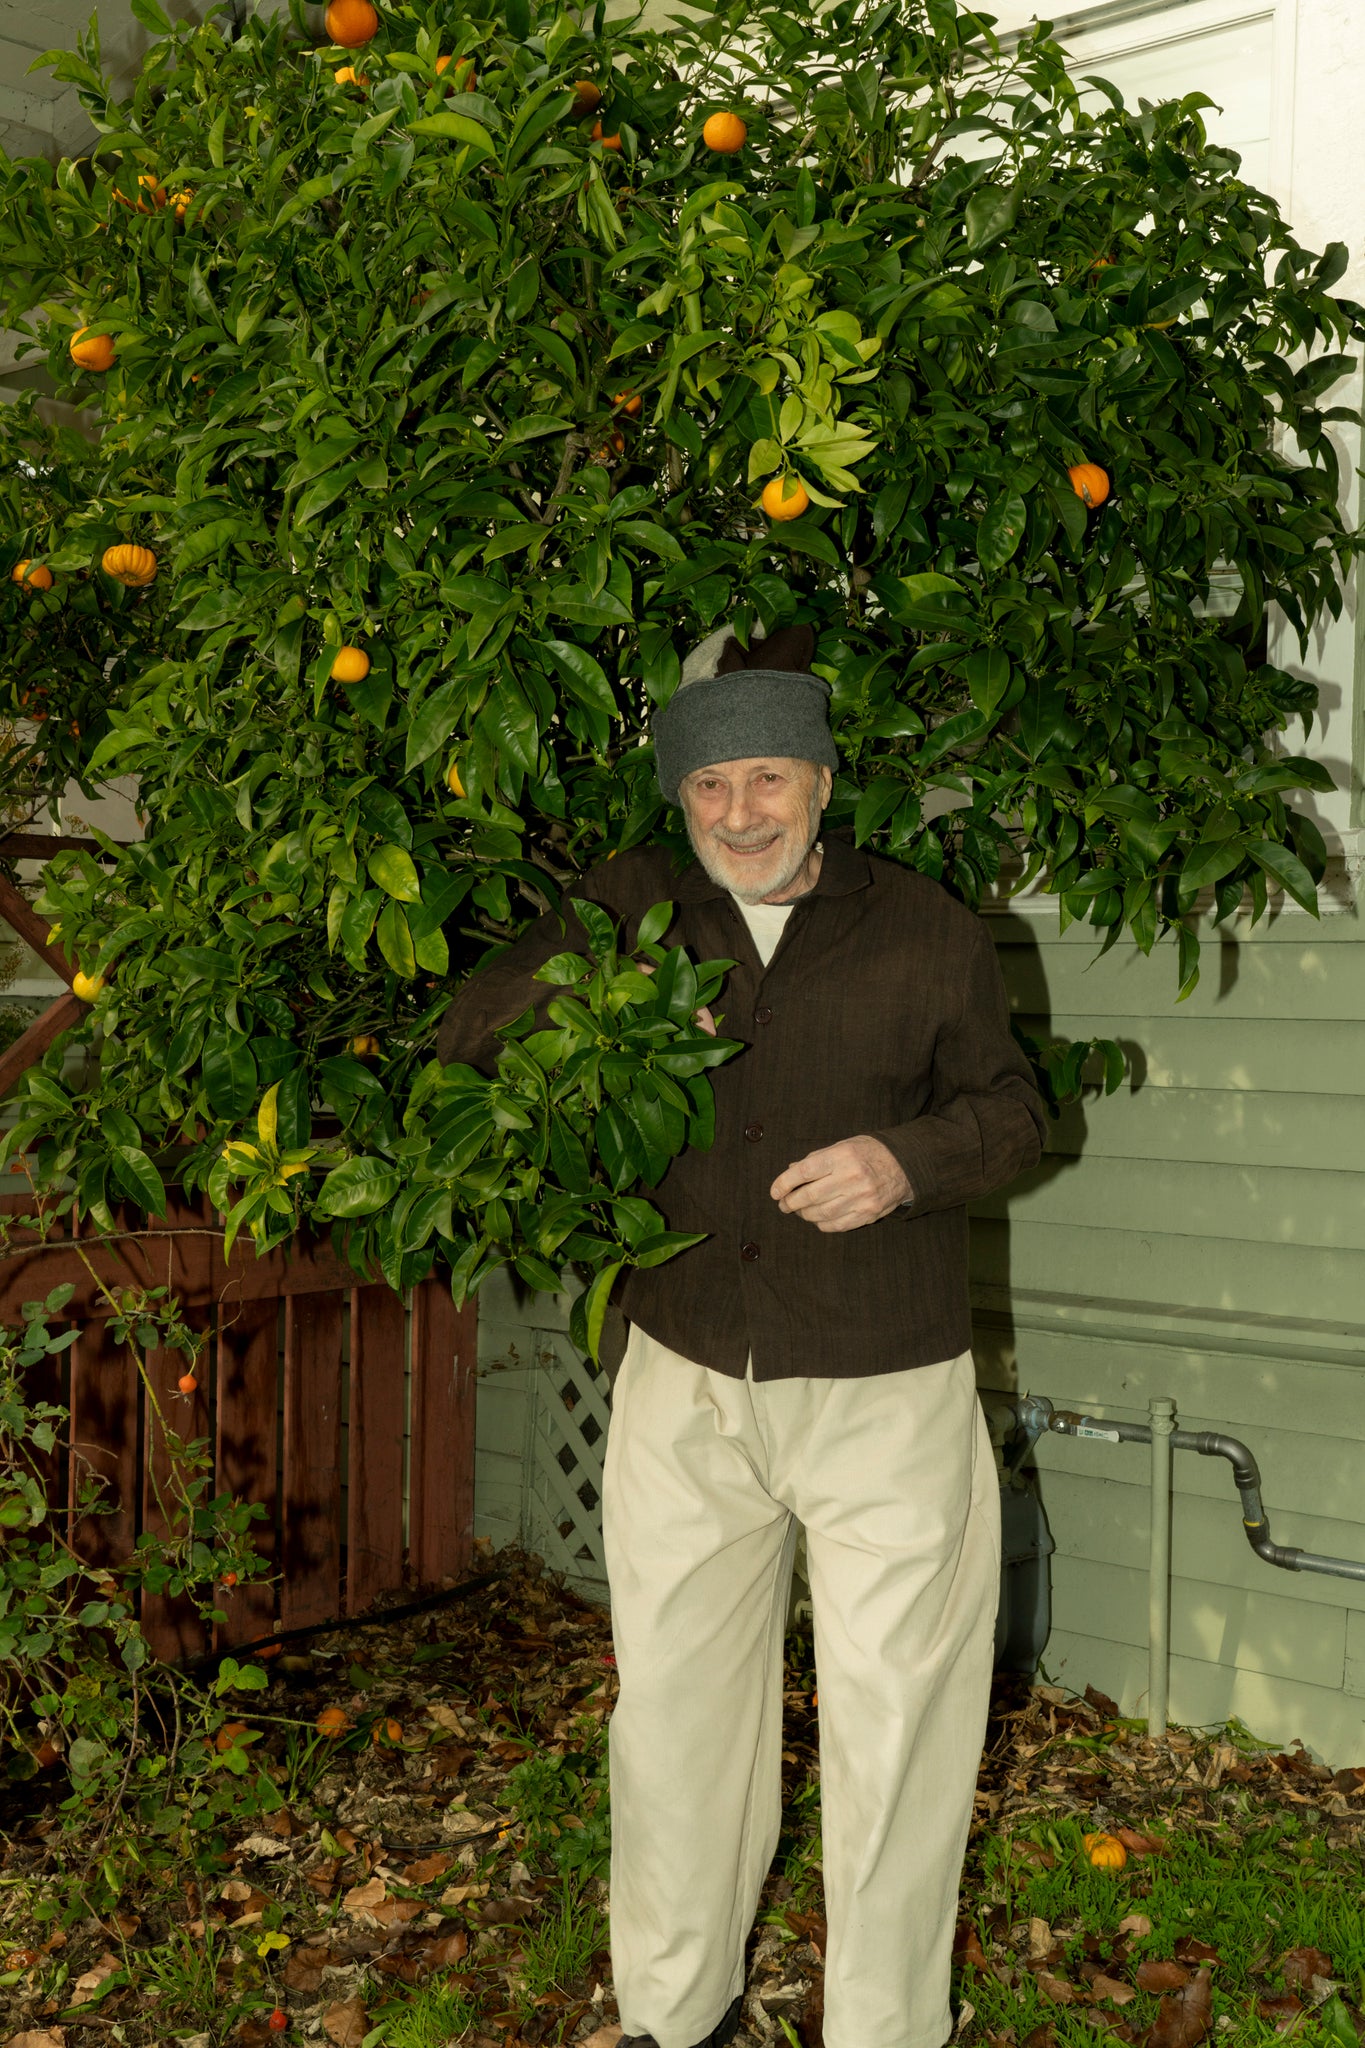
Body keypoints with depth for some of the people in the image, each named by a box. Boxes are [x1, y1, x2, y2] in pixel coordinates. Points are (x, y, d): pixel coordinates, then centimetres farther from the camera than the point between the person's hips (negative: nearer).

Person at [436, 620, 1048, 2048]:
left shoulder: (926, 932, -5)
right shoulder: (630, 912, -1)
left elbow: (1007, 1108, 6)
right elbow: (469, 1042, 7)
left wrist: (910, 1157, -16)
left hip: (886, 1398, -2)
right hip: (686, 1392, 3)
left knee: (891, 1730, 6)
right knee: (672, 1710, 15)